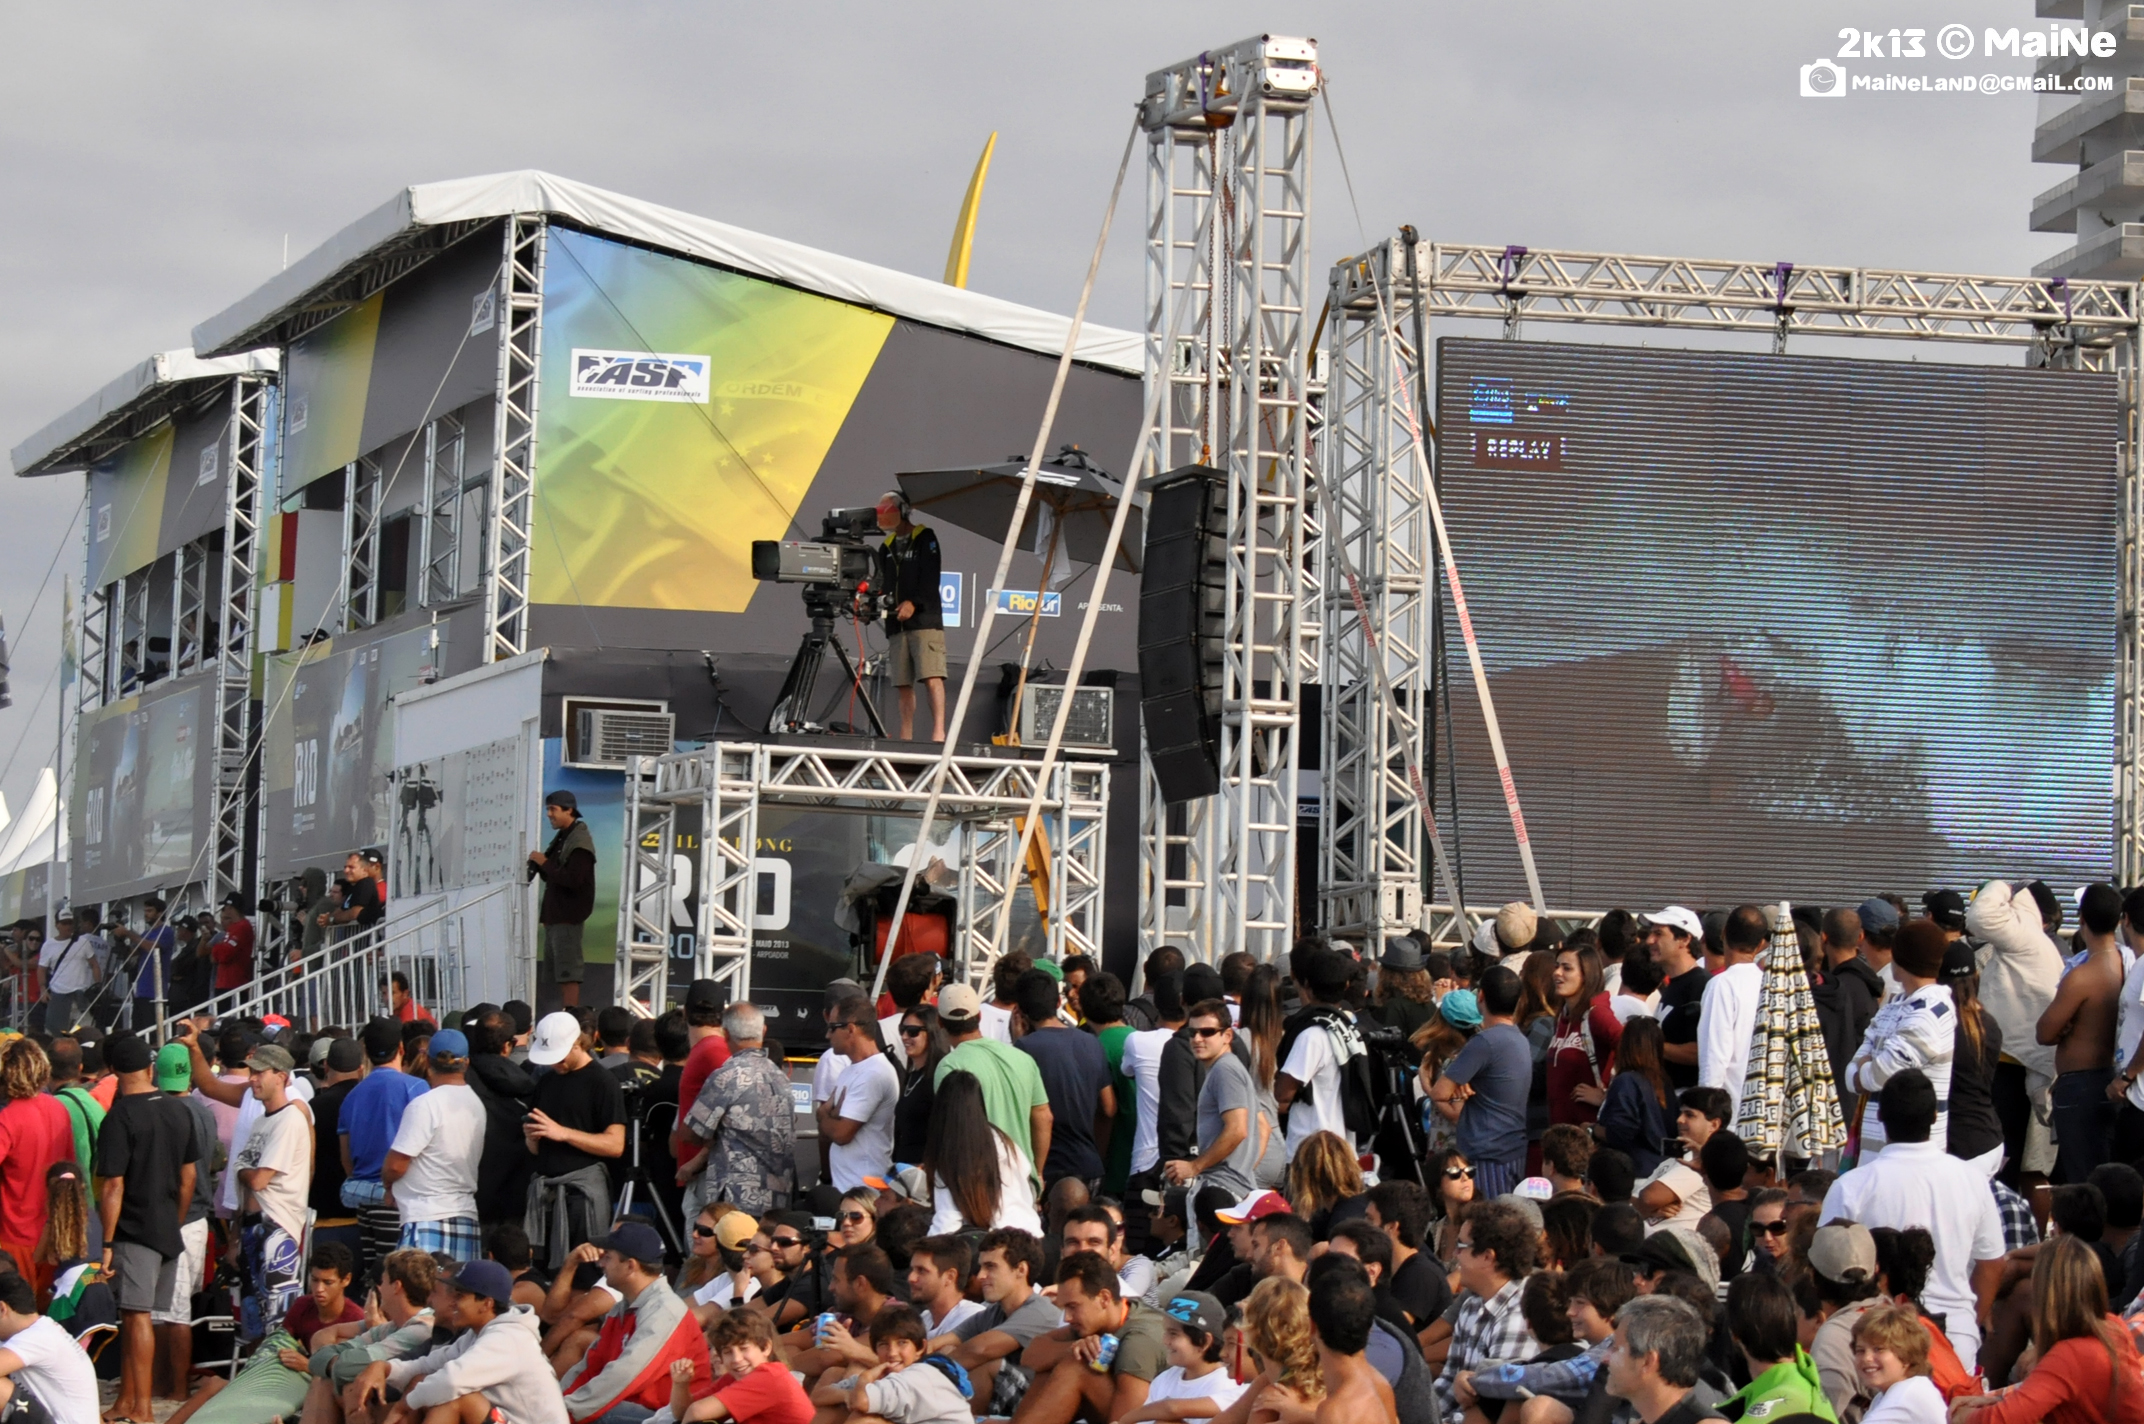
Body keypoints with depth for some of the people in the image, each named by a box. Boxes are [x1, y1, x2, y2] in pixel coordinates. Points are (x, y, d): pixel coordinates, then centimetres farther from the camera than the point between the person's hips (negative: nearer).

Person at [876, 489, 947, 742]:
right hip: (896, 624, 6)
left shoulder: (925, 538, 2)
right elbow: (884, 585, 17)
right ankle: (906, 737, 3)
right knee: (903, 683, 3)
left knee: (931, 676, -16)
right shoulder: (886, 548, 20)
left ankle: (939, 731, -22)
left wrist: (913, 603, -20)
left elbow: (930, 579, -8)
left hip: (925, 620, -6)